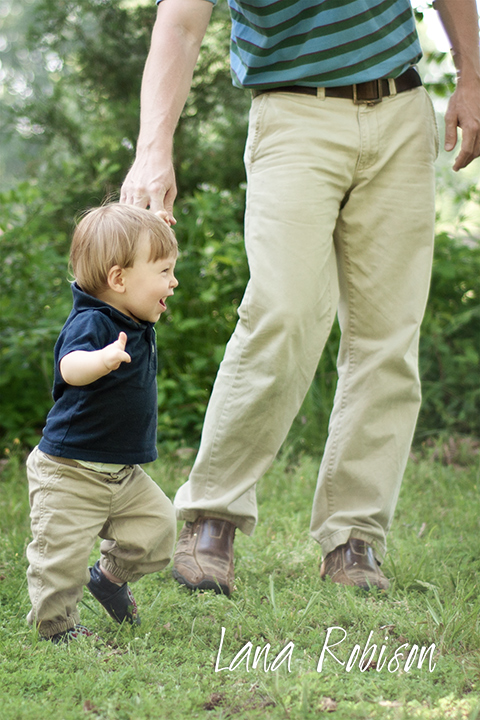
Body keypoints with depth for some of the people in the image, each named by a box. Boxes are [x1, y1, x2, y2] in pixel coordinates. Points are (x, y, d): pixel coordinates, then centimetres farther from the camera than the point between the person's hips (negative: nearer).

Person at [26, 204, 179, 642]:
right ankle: (55, 623, 15)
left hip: (124, 473, 8)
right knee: (63, 554, -6)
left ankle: (110, 575, 27)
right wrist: (103, 359, -63)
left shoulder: (137, 327, 5)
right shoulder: (91, 323, -22)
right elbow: (71, 367, -41)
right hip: (70, 472, -8)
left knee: (156, 525, 4)